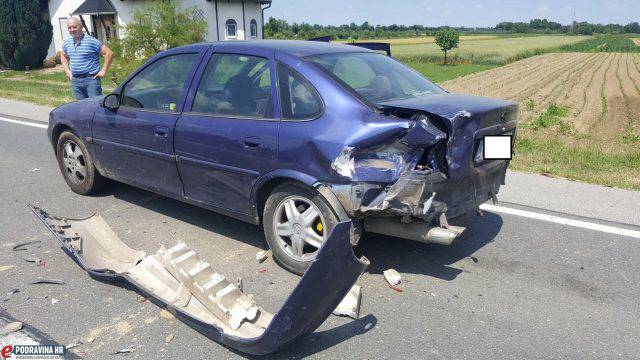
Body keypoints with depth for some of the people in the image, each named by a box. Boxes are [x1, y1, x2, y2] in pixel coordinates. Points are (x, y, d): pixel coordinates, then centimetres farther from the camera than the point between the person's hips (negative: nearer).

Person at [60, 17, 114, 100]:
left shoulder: (91, 41, -9)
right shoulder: (67, 43, 11)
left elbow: (109, 53, -11)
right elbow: (63, 56, 31)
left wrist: (104, 70, -12)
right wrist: (67, 70, 17)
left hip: (91, 79, -6)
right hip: (75, 81, 6)